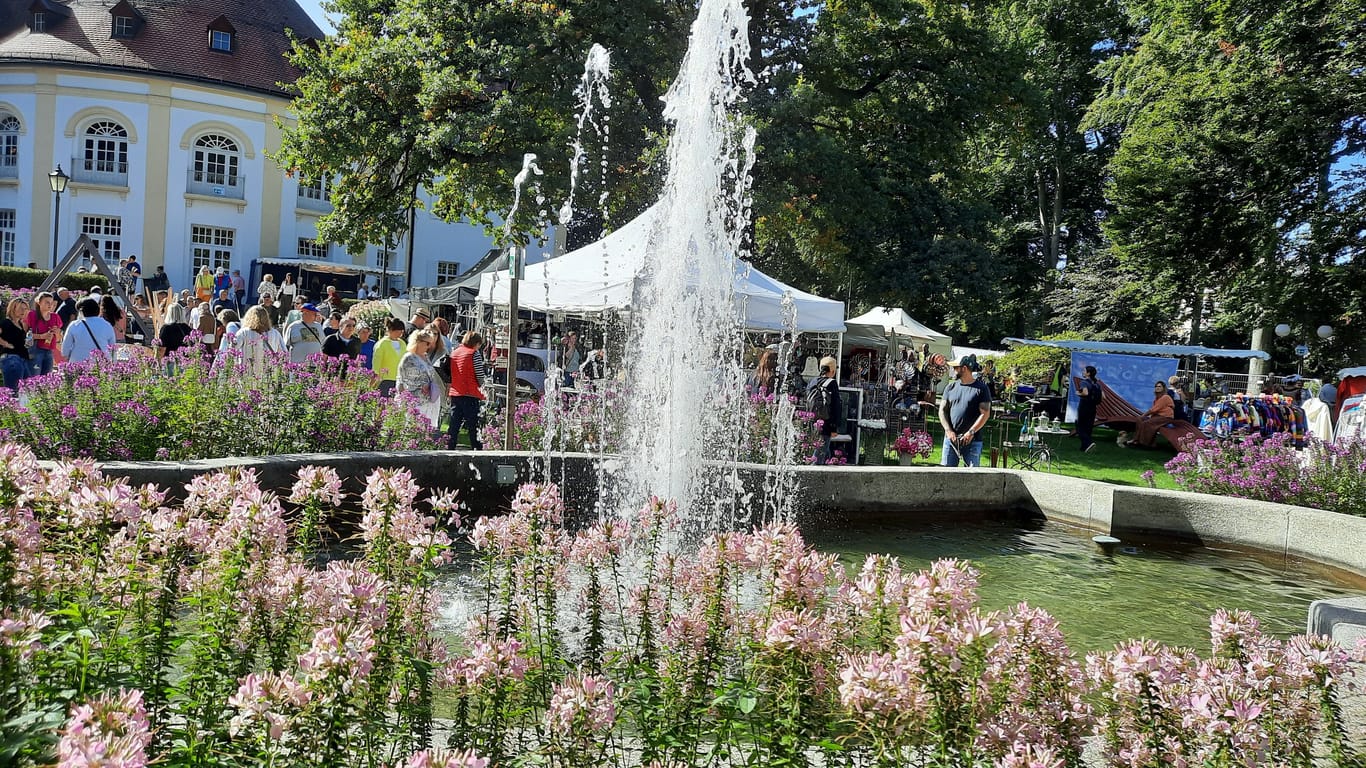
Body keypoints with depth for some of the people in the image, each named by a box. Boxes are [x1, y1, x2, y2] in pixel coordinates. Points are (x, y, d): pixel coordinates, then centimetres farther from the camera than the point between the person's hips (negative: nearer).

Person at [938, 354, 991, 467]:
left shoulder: (981, 389, -1)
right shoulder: (950, 387, 11)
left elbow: (985, 414, -6)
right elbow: (942, 410, 10)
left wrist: (971, 432, -14)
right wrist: (948, 430, -5)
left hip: (972, 440, -3)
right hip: (951, 438, 3)